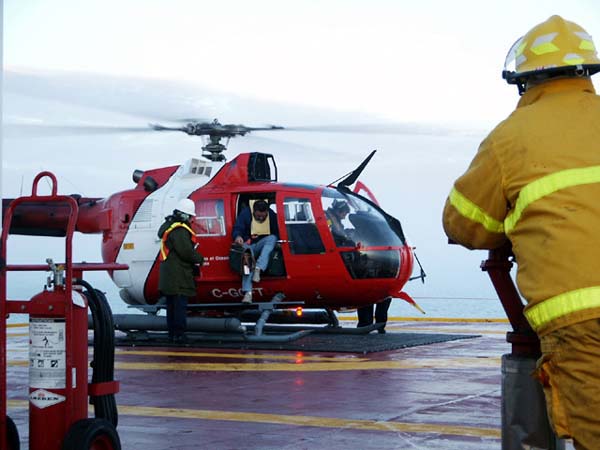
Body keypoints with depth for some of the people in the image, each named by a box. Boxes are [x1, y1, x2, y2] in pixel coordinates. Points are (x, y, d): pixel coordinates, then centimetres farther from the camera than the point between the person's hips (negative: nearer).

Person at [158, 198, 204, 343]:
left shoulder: (169, 226, 17)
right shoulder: (179, 230, -16)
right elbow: (186, 251, -21)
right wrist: (200, 259, -5)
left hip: (169, 276, 11)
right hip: (178, 276, -11)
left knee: (172, 305, 14)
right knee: (180, 305, -8)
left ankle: (172, 333, 19)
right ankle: (179, 334, -9)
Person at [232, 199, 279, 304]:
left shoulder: (272, 215, -3)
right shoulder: (245, 214, -7)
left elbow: (277, 234, 5)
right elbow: (237, 229, -12)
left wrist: (276, 243, -14)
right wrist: (237, 236, -35)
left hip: (265, 245, 2)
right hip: (248, 245, -2)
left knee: (272, 238, -32)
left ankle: (258, 269, -41)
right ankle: (248, 293, -47)